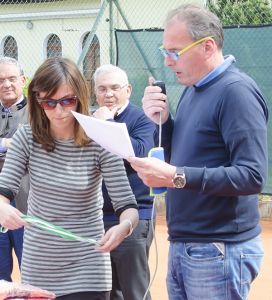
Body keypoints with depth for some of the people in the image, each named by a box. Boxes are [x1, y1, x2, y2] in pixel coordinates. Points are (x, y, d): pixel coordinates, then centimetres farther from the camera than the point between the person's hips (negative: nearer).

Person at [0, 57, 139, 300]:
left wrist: (124, 227, -35)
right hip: (37, 268, 3)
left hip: (86, 268, -2)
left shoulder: (100, 143, -13)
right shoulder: (26, 138, -6)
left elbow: (127, 205, -12)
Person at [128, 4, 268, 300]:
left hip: (220, 253, -8)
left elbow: (252, 176, -23)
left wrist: (176, 177, -29)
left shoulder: (236, 91, -15)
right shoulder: (192, 90, 13)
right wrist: (162, 121, 0)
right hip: (181, 247, 8)